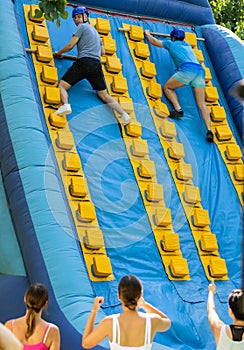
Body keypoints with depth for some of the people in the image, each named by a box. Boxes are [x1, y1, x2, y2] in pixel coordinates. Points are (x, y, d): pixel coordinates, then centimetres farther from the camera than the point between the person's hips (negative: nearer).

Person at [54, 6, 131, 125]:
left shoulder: (82, 27, 5)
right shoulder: (95, 31, 29)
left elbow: (70, 46, 0)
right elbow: (102, 51, 35)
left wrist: (58, 53, 16)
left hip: (84, 62, -7)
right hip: (96, 65, 7)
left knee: (62, 85, -6)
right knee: (104, 95, 9)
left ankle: (65, 105, -35)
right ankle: (123, 113, -8)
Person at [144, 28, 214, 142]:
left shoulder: (171, 43, 21)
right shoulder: (188, 46, 34)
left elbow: (154, 41, 36)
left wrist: (148, 34, 53)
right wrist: (182, 37, 79)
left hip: (187, 69, -5)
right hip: (200, 70, 5)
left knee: (167, 87, 16)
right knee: (201, 104, 0)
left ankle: (178, 108, -7)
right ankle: (209, 130, -16)